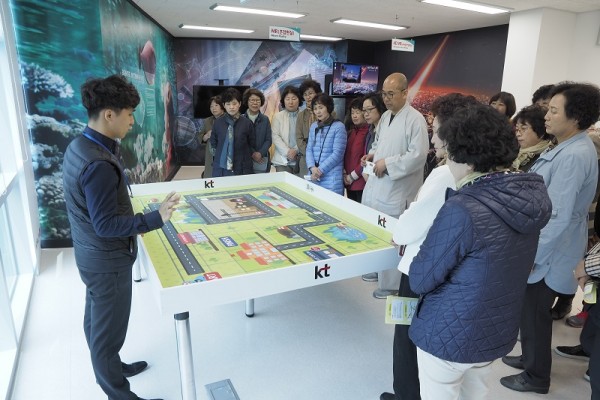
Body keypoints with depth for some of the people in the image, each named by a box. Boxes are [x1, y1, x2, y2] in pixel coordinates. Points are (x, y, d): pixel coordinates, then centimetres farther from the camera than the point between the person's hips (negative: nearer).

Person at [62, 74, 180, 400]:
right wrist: (155, 218, -34)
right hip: (108, 261, -10)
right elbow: (106, 224, -27)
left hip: (92, 255, 10)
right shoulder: (99, 164, -30)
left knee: (96, 322, 25)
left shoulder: (78, 147, 1)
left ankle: (110, 368, 48)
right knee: (109, 332, 8)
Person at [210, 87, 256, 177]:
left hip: (242, 169, -1)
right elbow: (213, 144, 14)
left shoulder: (247, 123, -2)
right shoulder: (218, 123, 2)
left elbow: (253, 145, 7)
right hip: (221, 169, 1)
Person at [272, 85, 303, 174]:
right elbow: (275, 137, -1)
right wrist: (287, 152, -11)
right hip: (283, 160, 0)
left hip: (301, 160, 0)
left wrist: (296, 150, -13)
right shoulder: (277, 117, 8)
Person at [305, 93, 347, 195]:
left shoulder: (338, 127, -7)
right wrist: (312, 168, -10)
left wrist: (320, 170, -12)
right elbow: (309, 149, 8)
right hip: (313, 176, 5)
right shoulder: (313, 126, 12)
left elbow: (337, 153, -11)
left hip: (331, 178, -5)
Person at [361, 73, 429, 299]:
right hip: (376, 184, 9)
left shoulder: (415, 119, -14)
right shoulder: (385, 116, 12)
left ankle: (390, 285, 17)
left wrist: (387, 164, -19)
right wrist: (374, 154, 4)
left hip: (396, 189, -8)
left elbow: (418, 156, -20)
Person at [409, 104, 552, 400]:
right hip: (498, 332, 7)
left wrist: (416, 253, -1)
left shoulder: (461, 210, -30)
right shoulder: (531, 196, -6)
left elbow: (420, 280, -20)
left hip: (448, 335, -7)